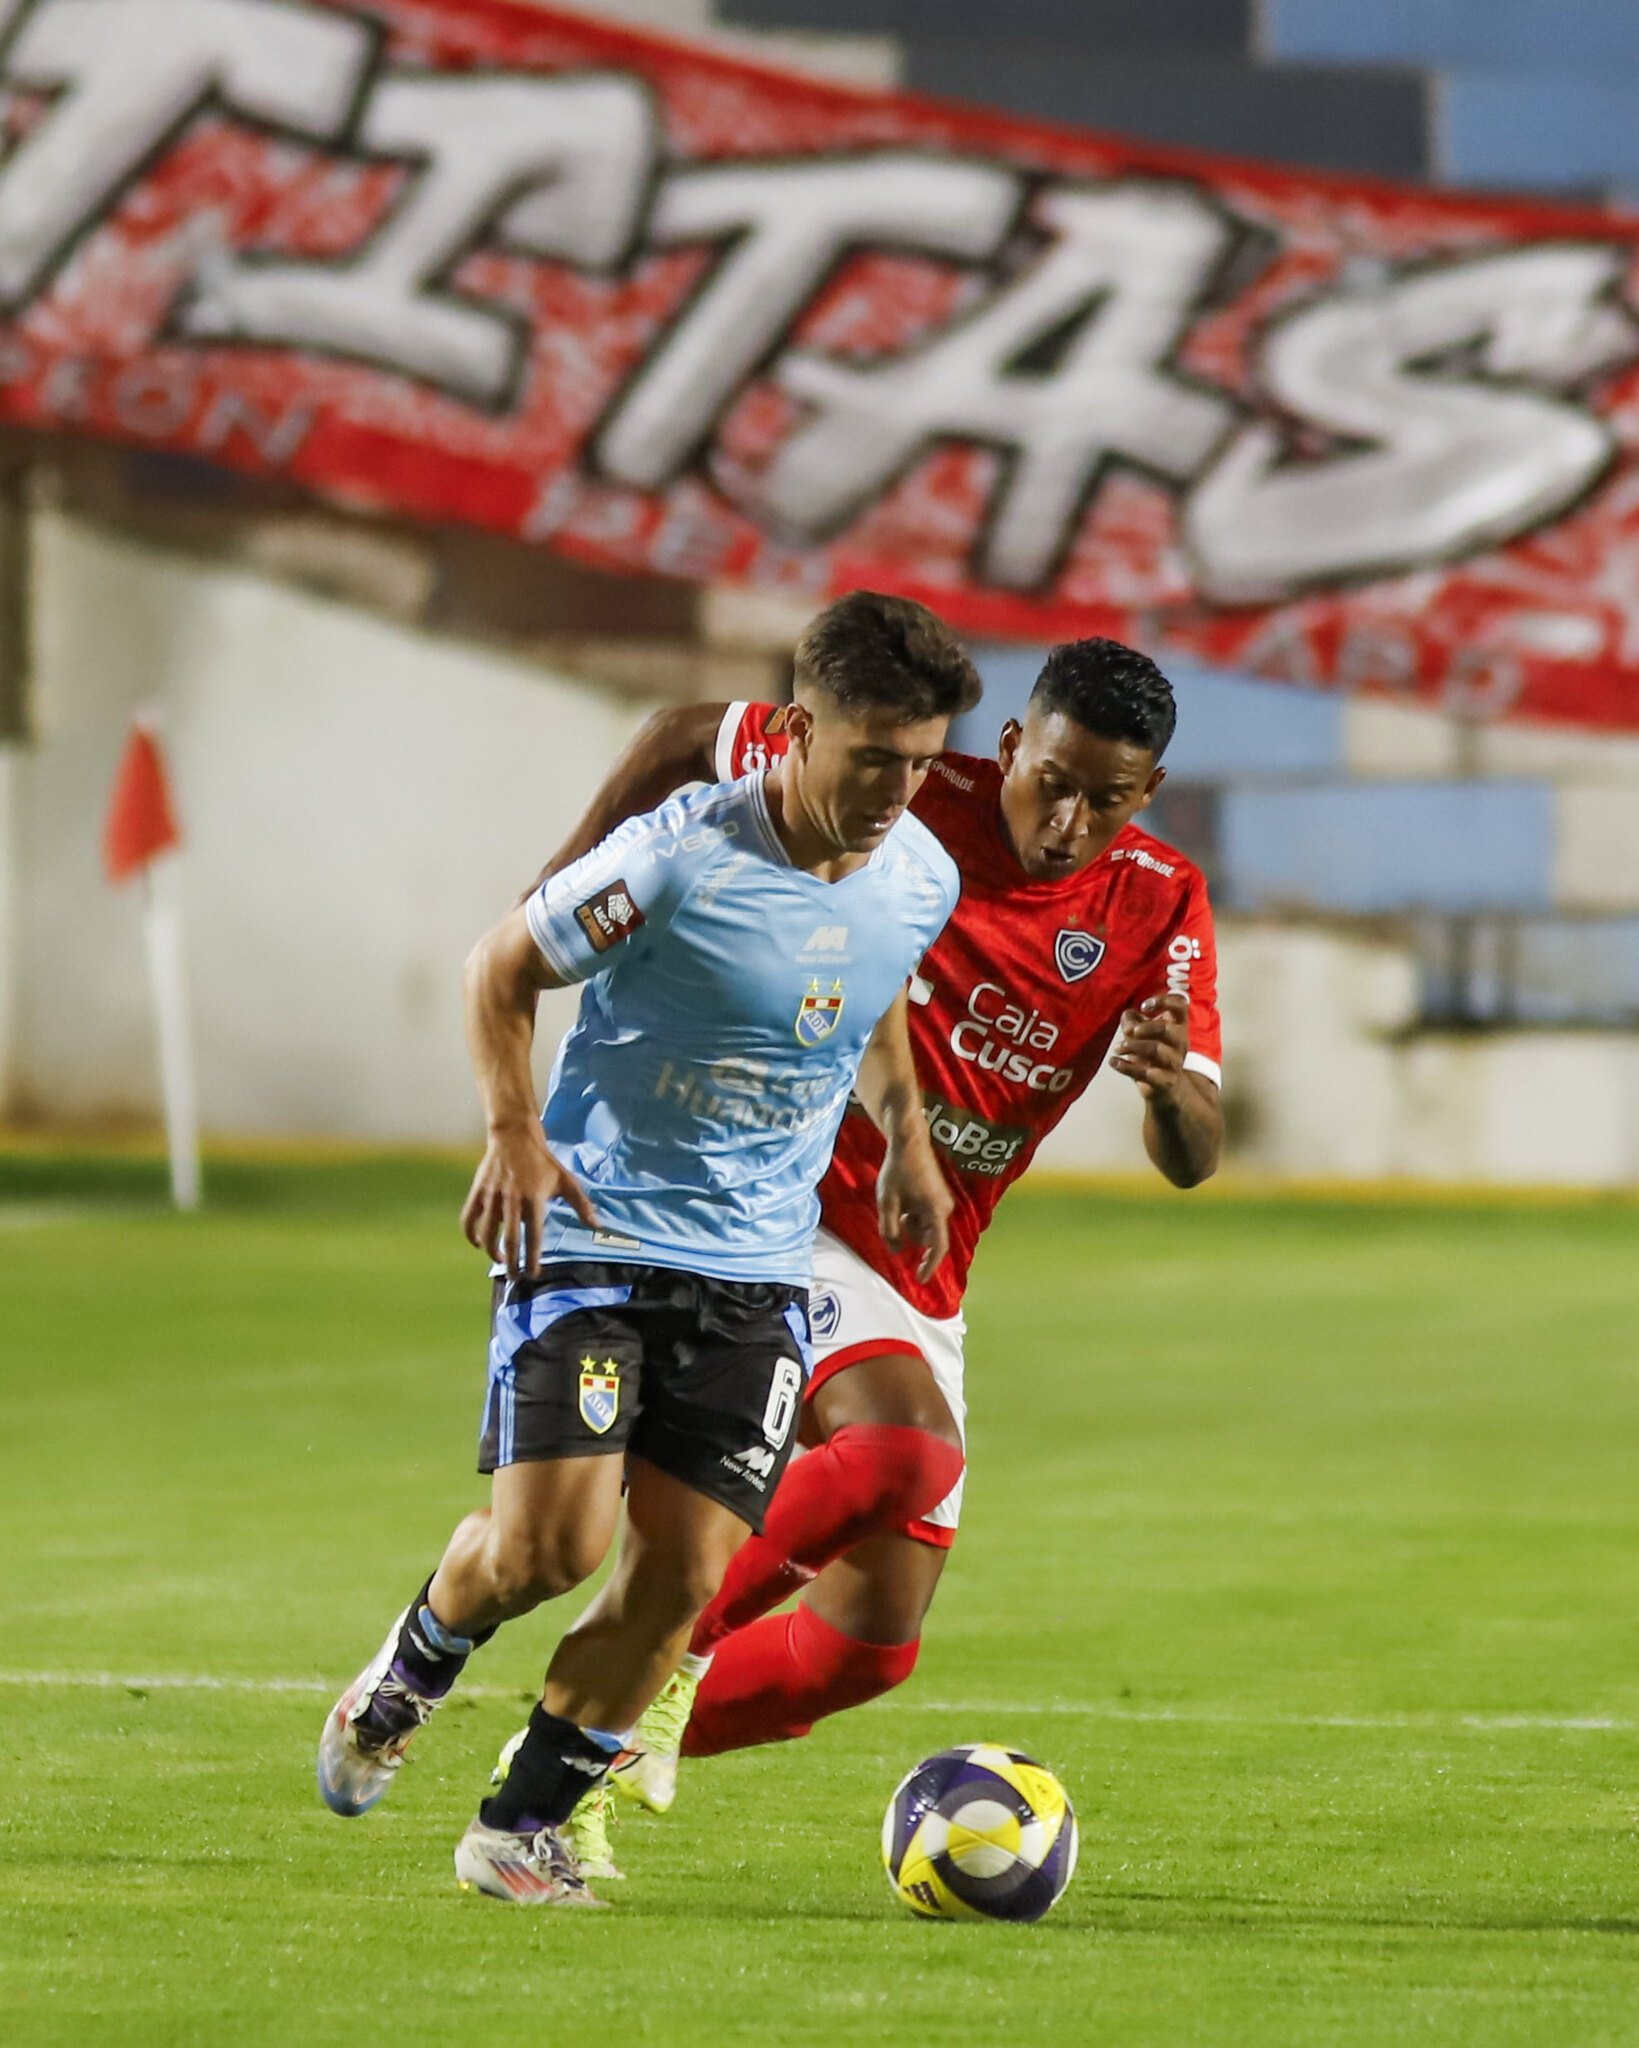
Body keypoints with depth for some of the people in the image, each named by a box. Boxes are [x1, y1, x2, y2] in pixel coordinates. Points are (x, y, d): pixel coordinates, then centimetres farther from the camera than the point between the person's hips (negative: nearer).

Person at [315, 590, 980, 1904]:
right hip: (593, 1238, -5)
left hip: (757, 1275, 5)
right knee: (549, 1539, -17)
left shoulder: (921, 880, 0)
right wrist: (514, 1135, -16)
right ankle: (409, 1675, 17)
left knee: (684, 1574, -5)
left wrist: (905, 1134, 14)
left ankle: (522, 1828, 11)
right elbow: (506, 967, -5)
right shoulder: (681, 858, -18)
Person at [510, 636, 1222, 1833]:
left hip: (920, 1282, 6)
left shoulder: (1161, 909, -3)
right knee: (906, 1447, -34)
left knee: (873, 1646, 3)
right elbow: (683, 740, 1)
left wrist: (1172, 1084, -32)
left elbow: (1190, 1160, -9)